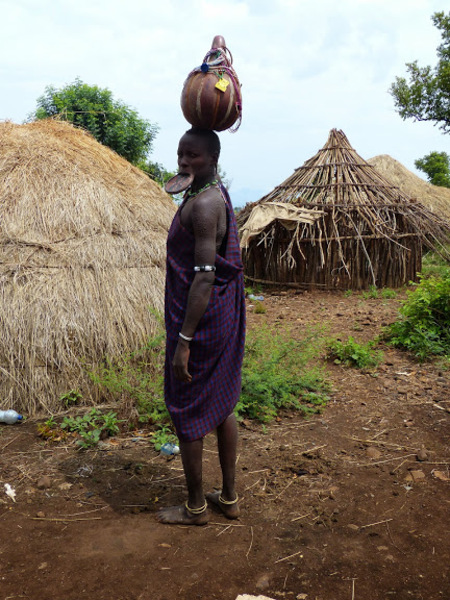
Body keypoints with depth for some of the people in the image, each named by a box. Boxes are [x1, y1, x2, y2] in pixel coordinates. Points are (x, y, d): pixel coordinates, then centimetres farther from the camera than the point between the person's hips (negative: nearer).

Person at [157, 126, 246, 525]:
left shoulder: (203, 205, -19)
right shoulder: (218, 195, 12)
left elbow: (205, 276, -25)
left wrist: (183, 340, -25)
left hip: (200, 320, -10)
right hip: (226, 317, 10)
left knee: (186, 412, 5)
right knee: (222, 405, 17)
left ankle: (196, 507, 21)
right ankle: (229, 498, 32)